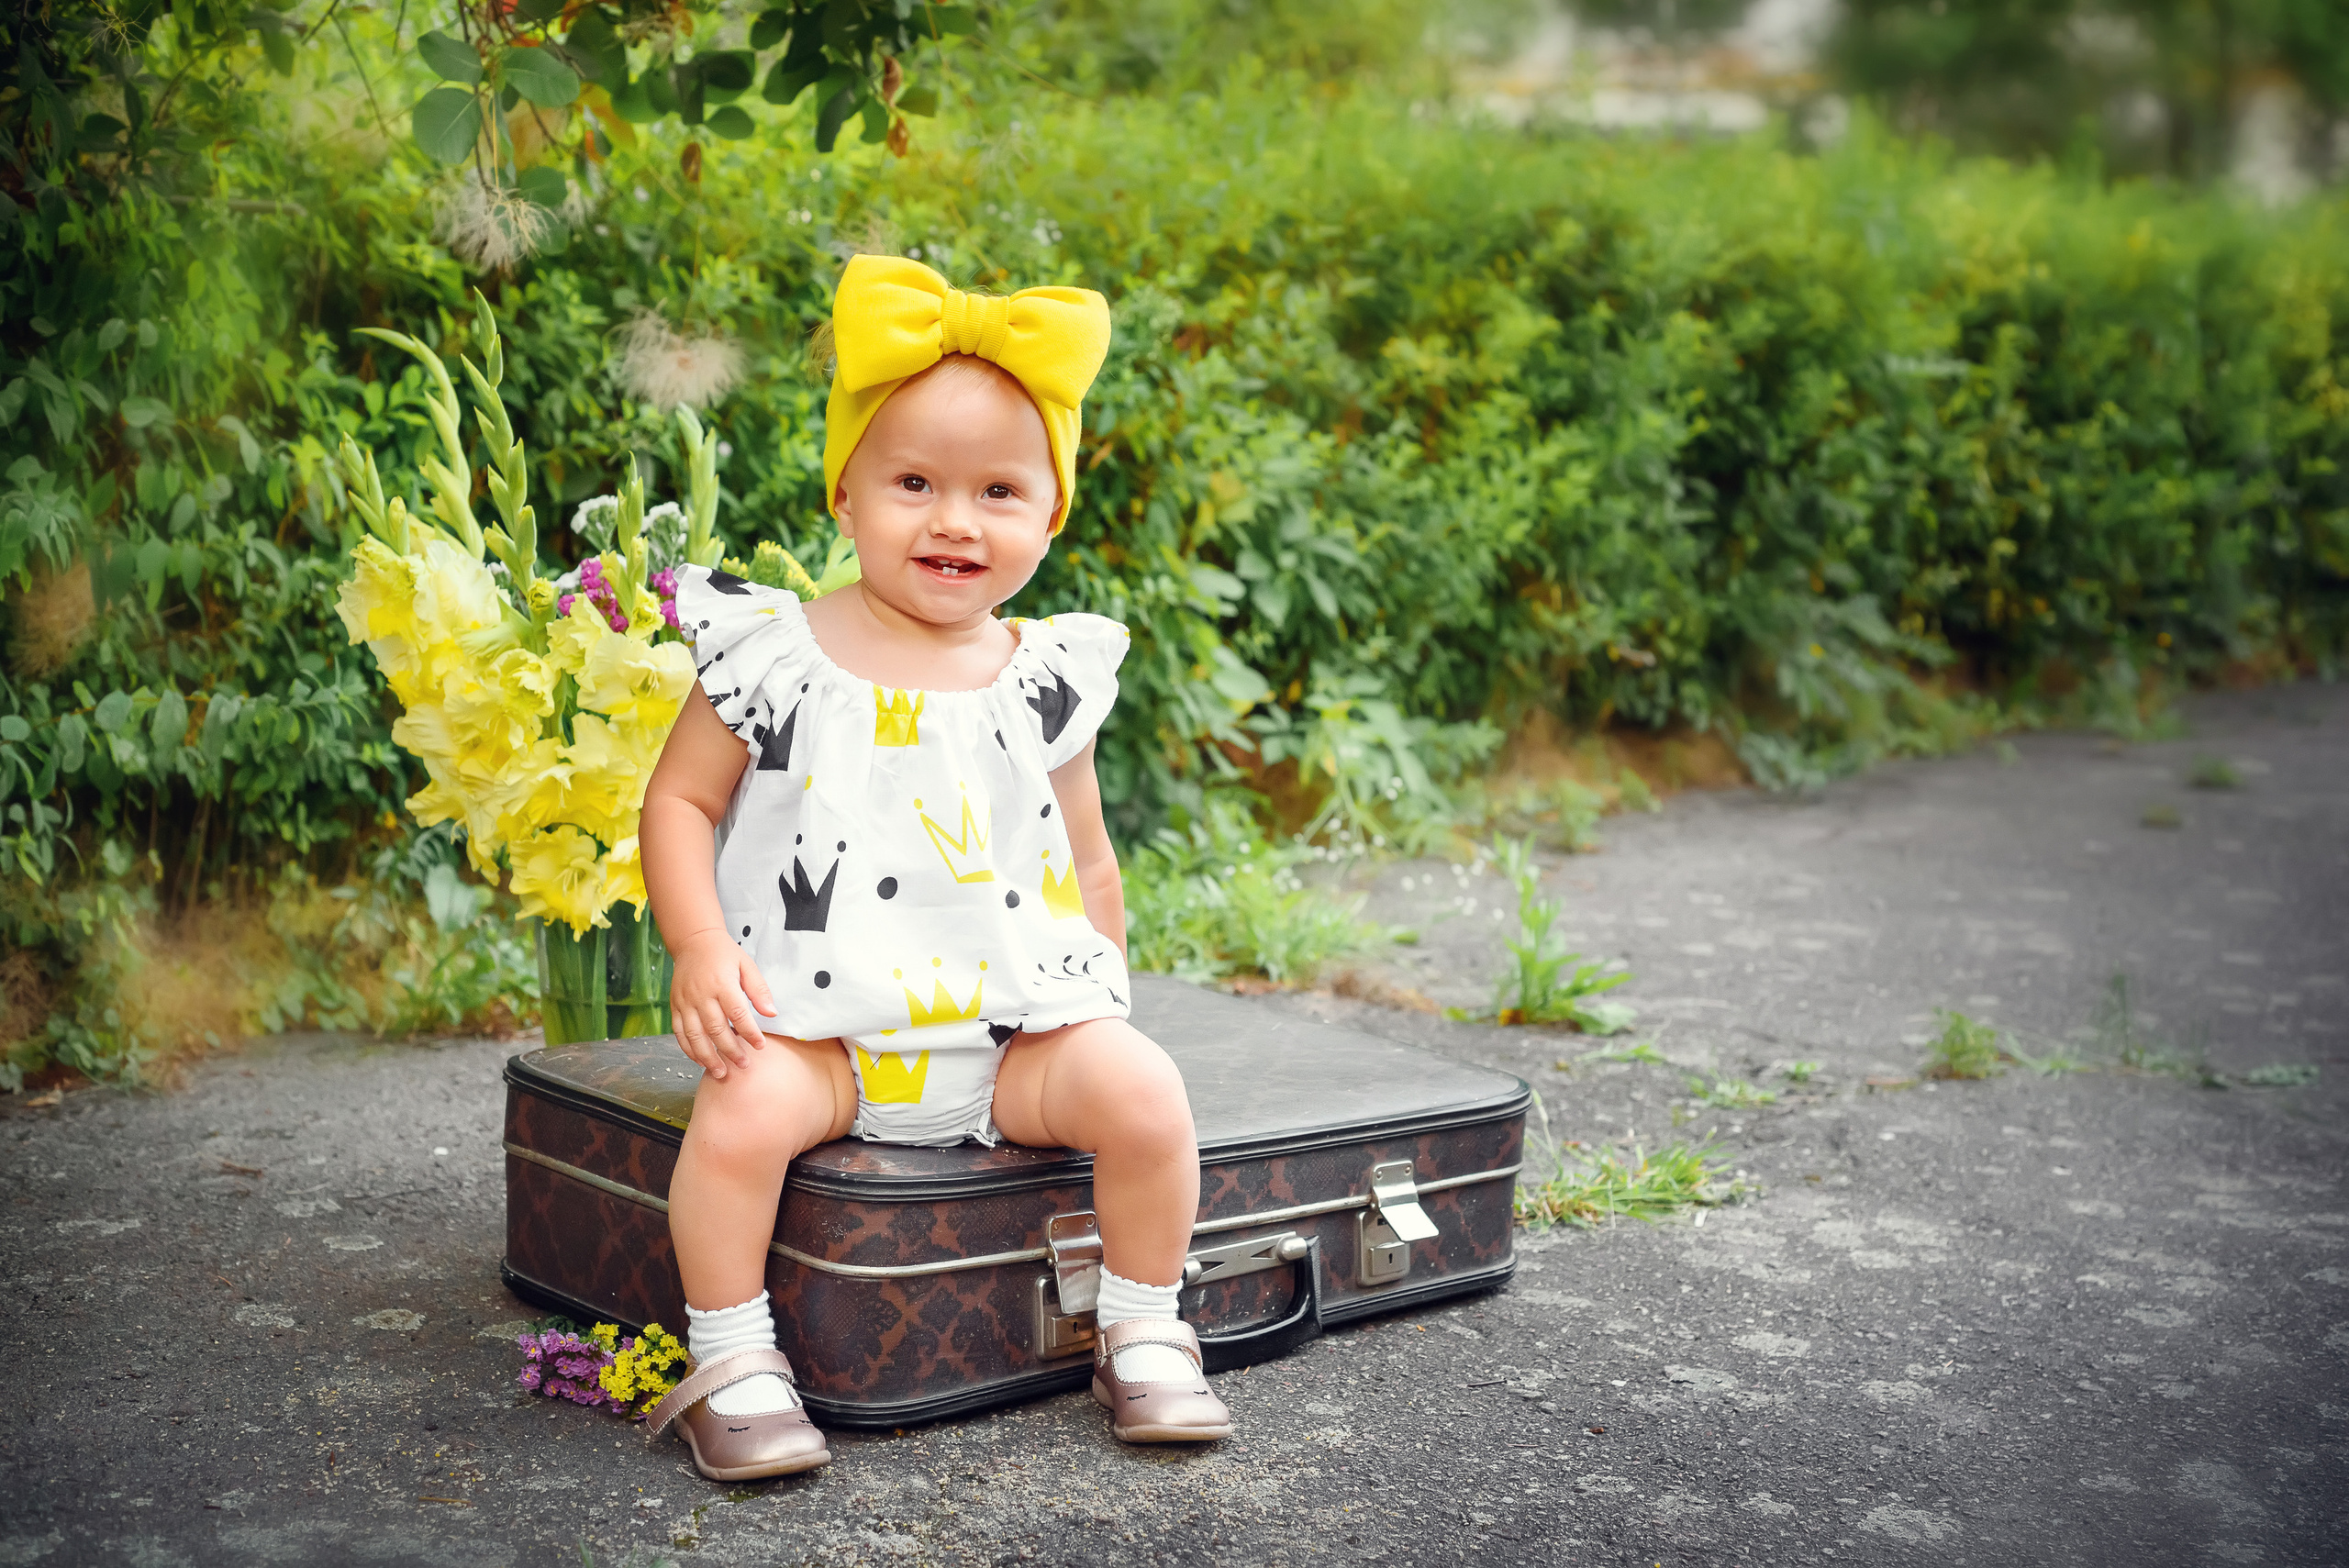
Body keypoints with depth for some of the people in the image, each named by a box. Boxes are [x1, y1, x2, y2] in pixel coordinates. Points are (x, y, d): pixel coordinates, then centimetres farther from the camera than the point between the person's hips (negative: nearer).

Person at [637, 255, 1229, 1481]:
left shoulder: (1048, 681, 6)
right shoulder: (776, 659, -1)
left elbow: (1083, 856, 16)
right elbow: (680, 800, 3)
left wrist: (1103, 993, 10)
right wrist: (699, 948, -11)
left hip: (1015, 1024, 2)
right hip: (817, 1022, -2)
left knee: (1146, 1093, -18)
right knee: (742, 1113, -29)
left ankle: (1143, 1335, 5)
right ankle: (729, 1365, -8)